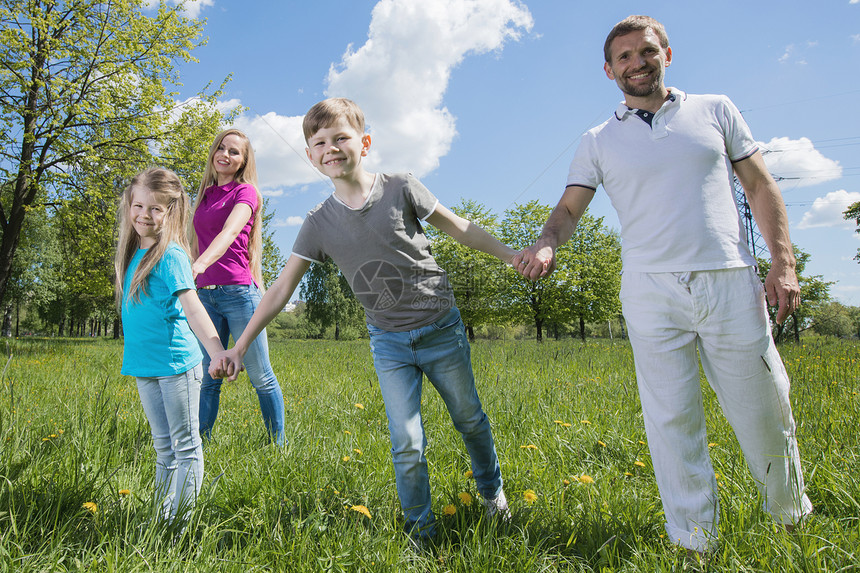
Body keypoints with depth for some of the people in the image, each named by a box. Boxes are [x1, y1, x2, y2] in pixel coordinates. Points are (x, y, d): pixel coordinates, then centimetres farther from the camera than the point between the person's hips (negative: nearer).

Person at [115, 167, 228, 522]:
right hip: (144, 366, 8)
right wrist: (137, 360, 16)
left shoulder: (170, 256, -12)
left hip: (176, 363, -8)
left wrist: (220, 355, -30)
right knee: (164, 448, 16)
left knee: (186, 447, 4)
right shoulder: (133, 253, 10)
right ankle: (159, 518, 27)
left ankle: (181, 521, 12)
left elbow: (193, 309, -20)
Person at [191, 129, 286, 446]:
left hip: (238, 291, -5)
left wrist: (201, 264, -35)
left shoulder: (246, 192, 0)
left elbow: (230, 232, -19)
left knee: (260, 376, 2)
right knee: (207, 378, 6)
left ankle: (279, 445, 13)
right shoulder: (203, 196, 18)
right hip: (205, 294, 6)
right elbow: (197, 245, 22)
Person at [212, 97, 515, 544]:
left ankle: (492, 491, 43)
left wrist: (515, 256, 3)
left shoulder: (400, 188, -9)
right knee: (407, 445, -3)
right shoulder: (319, 223, -3)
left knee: (470, 420, 16)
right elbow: (282, 288, 0)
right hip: (389, 342, 1)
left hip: (441, 328, 0)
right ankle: (420, 531, 21)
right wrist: (239, 347, -2)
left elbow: (458, 227, 1)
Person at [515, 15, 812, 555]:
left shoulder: (715, 109, 13)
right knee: (673, 419, 2)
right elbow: (570, 207, 7)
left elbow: (761, 186, 11)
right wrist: (547, 243, -16)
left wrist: (784, 261, 1)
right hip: (652, 292, 0)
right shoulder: (599, 141, 13)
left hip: (730, 282, 1)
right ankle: (695, 540, 17)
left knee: (763, 409, 8)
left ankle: (793, 515, 35)